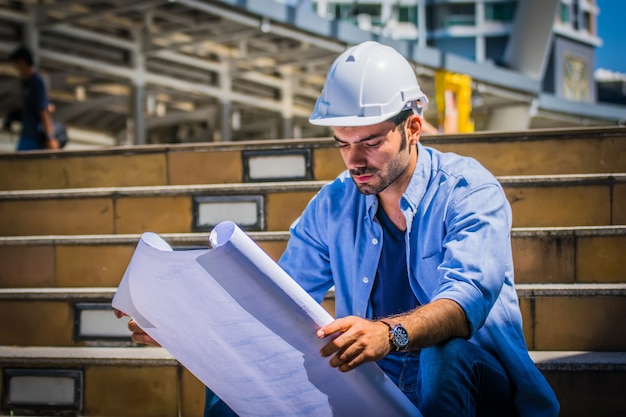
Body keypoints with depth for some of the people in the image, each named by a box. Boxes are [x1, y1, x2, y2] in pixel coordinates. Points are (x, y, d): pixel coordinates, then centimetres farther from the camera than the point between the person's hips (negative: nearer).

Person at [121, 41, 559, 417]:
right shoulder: (333, 205, 6)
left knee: (446, 353, -39)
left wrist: (389, 334, -50)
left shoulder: (469, 191, -11)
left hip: (470, 379, -4)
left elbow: (468, 297, -29)